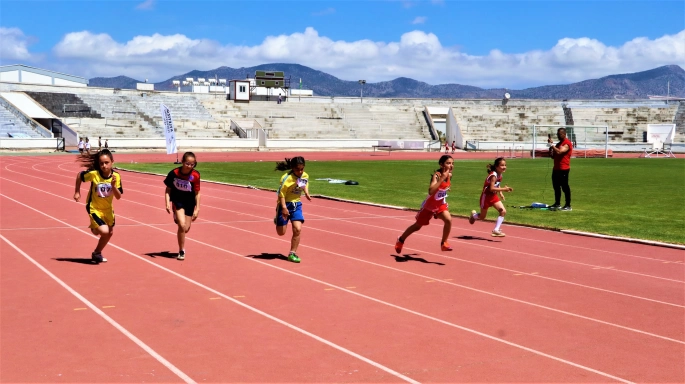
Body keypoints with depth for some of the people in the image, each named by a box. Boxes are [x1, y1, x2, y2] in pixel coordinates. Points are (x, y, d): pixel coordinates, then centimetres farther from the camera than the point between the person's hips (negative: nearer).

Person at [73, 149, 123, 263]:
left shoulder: (116, 176, -15)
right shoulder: (93, 174, -22)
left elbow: (118, 197, -15)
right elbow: (79, 175, -3)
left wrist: (113, 185, -31)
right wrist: (77, 192, 0)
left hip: (108, 209, 5)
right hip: (94, 208, -5)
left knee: (110, 232, 18)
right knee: (104, 231, -22)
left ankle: (97, 252, 44)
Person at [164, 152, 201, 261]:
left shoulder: (195, 175, -16)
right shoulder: (174, 173, -16)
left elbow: (197, 193, -7)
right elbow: (168, 189, -3)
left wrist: (197, 209, -7)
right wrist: (167, 203, -14)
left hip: (190, 203, 2)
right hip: (177, 201, -2)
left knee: (186, 228, 6)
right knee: (182, 225, -20)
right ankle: (181, 251, -6)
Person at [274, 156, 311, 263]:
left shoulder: (305, 176, -4)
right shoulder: (287, 178, -24)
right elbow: (281, 194, -21)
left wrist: (306, 193, 2)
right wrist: (284, 208, -27)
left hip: (296, 205, 4)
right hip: (285, 205, -4)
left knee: (297, 229, -10)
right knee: (281, 232, 6)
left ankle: (292, 253, 3)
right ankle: (277, 220, 44)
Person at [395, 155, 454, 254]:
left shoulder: (449, 175, -8)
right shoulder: (437, 175, -30)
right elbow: (431, 191, -49)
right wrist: (442, 178, -51)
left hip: (441, 204, 5)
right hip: (429, 205, -5)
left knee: (448, 220, -23)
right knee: (418, 226, 13)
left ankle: (444, 243, -4)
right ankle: (401, 240, 36)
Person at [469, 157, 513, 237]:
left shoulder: (500, 174, -1)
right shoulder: (493, 175, -26)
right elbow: (492, 188, -33)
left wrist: (500, 193, 1)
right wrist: (503, 189, -38)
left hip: (494, 196, 7)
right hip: (486, 196, -7)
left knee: (503, 211, -11)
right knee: (482, 217, 9)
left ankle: (496, 230, -6)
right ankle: (474, 215, 44)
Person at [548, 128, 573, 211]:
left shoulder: (567, 143, -11)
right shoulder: (558, 144, 19)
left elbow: (559, 152, -26)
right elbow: (553, 156, 22)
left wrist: (552, 144, -17)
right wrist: (551, 148, 4)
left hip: (563, 169, -9)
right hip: (556, 169, 9)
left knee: (565, 187, -7)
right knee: (556, 186, 12)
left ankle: (568, 205, -4)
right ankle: (557, 204, 21)